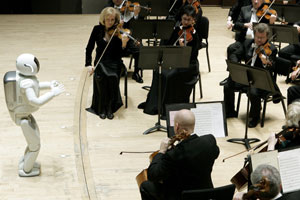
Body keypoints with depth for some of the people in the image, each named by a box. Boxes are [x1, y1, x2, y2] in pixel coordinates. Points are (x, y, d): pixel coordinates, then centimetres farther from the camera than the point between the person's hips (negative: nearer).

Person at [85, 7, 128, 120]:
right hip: (101, 62, 1)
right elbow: (89, 48, 4)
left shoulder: (118, 31, -3)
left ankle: (110, 107, -15)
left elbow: (120, 53, -8)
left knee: (113, 76, -32)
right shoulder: (97, 29, 2)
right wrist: (88, 64, -8)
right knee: (100, 76, -31)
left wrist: (123, 44, -30)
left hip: (115, 62, -1)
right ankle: (101, 108, -15)